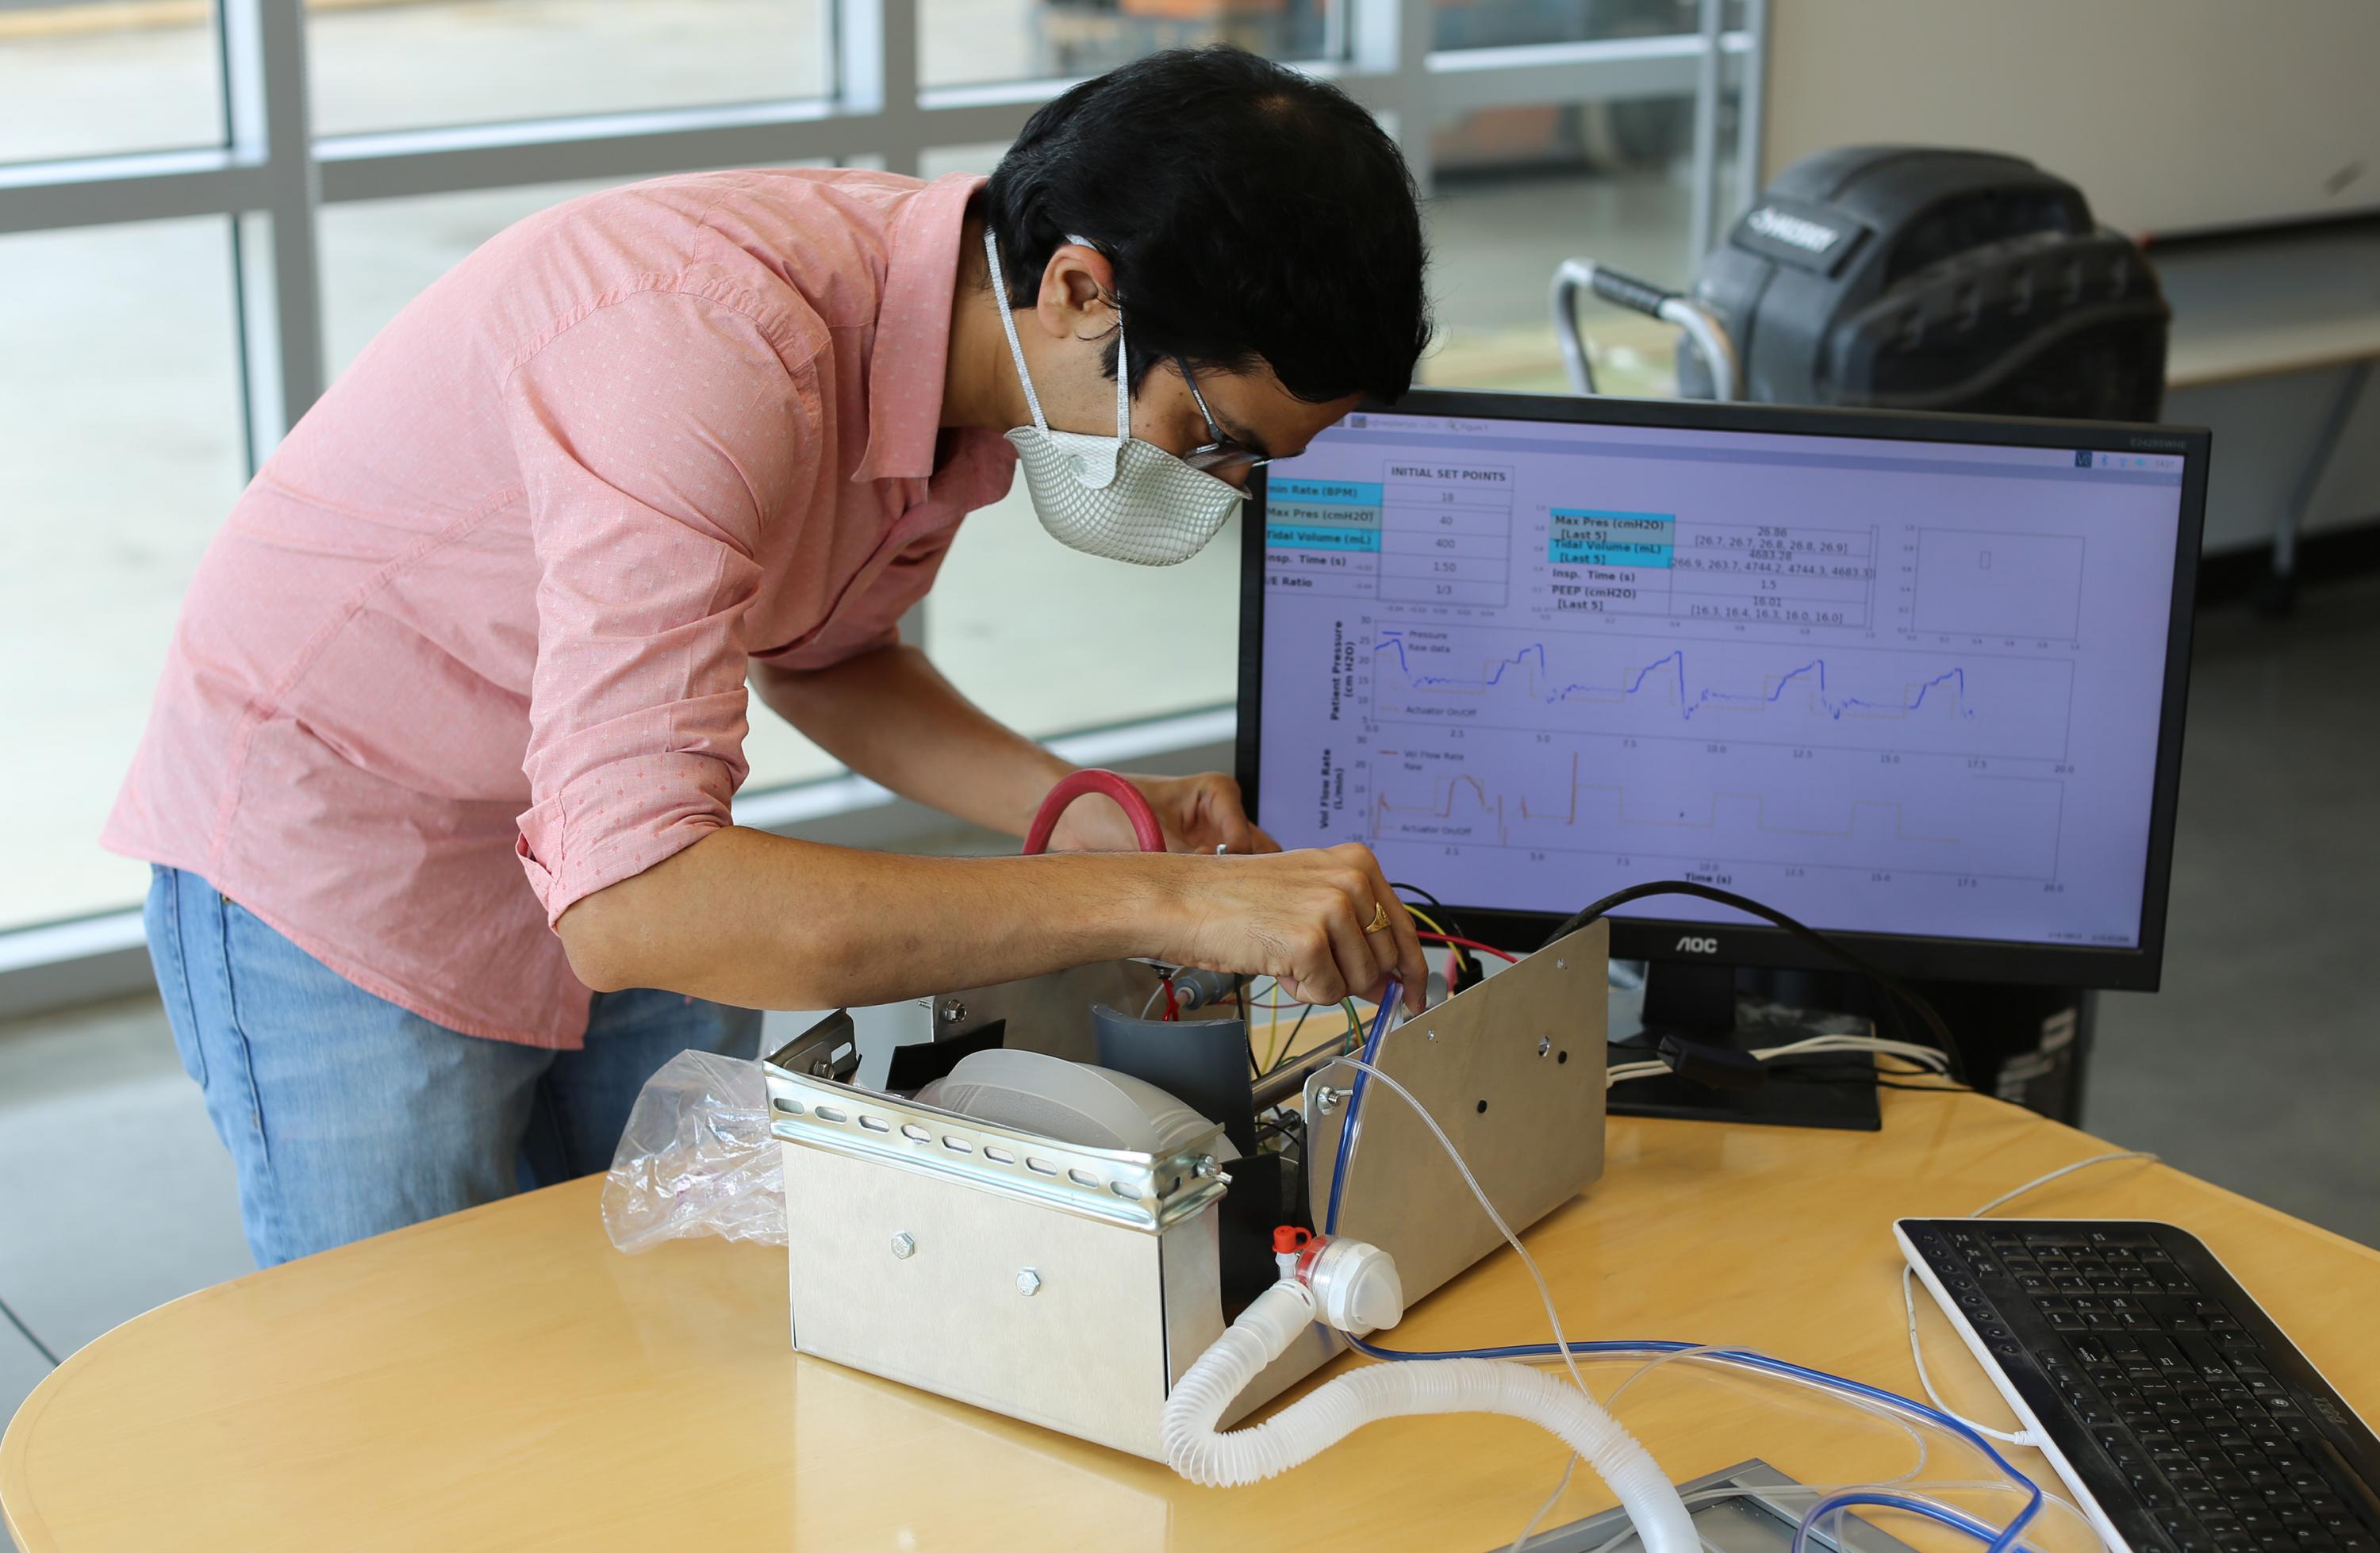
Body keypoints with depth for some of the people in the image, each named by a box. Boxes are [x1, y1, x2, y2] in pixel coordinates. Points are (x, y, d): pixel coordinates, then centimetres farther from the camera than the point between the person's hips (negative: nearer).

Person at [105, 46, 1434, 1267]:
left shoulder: (967, 321, -10)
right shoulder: (708, 353, -36)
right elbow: (629, 899, -44)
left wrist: (1078, 815, -10)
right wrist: (1157, 904, -45)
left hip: (644, 866, 7)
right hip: (346, 853, -7)